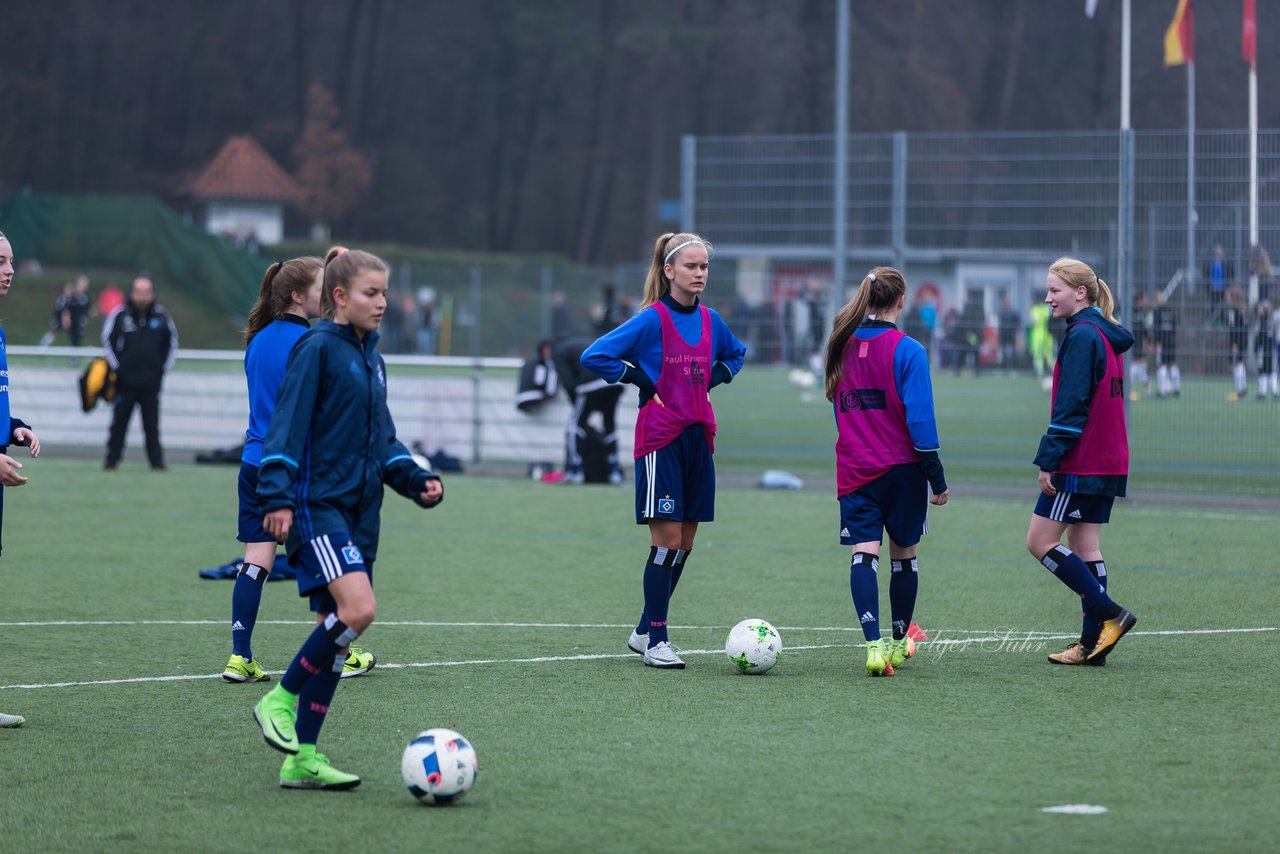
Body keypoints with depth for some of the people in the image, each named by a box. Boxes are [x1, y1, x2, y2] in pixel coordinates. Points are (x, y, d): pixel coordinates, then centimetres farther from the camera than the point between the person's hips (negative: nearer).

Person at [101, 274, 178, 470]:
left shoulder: (161, 316, 1)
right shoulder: (120, 315, -4)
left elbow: (172, 342, 15)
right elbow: (107, 340, 6)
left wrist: (163, 368, 9)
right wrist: (116, 367, 1)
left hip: (151, 382, 1)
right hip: (125, 381, -1)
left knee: (152, 425, 2)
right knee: (119, 423, 4)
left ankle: (157, 462, 6)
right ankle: (111, 461, 11)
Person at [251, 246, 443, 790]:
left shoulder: (370, 358, 18)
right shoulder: (318, 349, -7)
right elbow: (287, 424, -13)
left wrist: (415, 480, 11)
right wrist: (278, 496, -21)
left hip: (359, 509, 8)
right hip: (316, 504, -8)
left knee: (336, 628, 5)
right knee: (357, 608, -24)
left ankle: (302, 760, 9)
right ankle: (280, 700, -7)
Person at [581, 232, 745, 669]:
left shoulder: (710, 321, 8)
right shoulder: (651, 320, -10)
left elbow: (735, 355, 30)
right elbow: (594, 356, -14)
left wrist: (712, 380, 12)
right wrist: (644, 382, -13)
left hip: (698, 437, 6)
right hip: (660, 440, -6)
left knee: (685, 541, 7)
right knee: (667, 539, -9)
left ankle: (644, 631, 19)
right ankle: (655, 641, -3)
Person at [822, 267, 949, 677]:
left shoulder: (842, 347, 4)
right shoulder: (908, 351, -11)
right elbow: (920, 416, -14)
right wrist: (937, 477, -8)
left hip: (854, 470, 2)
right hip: (902, 467, -2)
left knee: (864, 554, -6)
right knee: (903, 553, 15)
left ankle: (875, 644, -24)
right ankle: (900, 643, 29)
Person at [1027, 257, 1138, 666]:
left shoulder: (1082, 336, -15)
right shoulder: (1107, 336, 15)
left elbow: (1070, 406, -20)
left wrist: (1048, 460, -19)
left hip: (1080, 462, -10)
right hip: (1108, 461, 10)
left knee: (1039, 541, -4)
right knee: (1084, 545, 10)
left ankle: (1109, 614, -8)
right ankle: (1092, 642, 8)